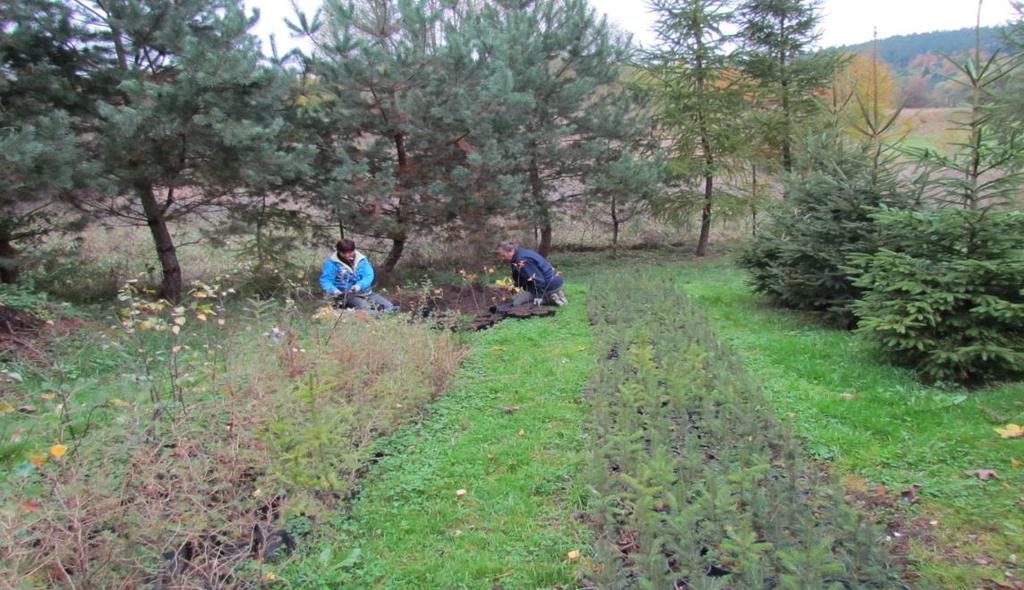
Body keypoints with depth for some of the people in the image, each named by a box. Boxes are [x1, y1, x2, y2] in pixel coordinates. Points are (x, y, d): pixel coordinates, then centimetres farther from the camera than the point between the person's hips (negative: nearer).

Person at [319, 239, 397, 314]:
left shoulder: (361, 259, 7)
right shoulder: (332, 262, -3)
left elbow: (369, 275, -4)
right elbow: (325, 280, -8)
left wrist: (359, 285, -25)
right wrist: (333, 290, -30)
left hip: (366, 292, 5)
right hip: (346, 295, -5)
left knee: (389, 306, -12)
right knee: (363, 306, -37)